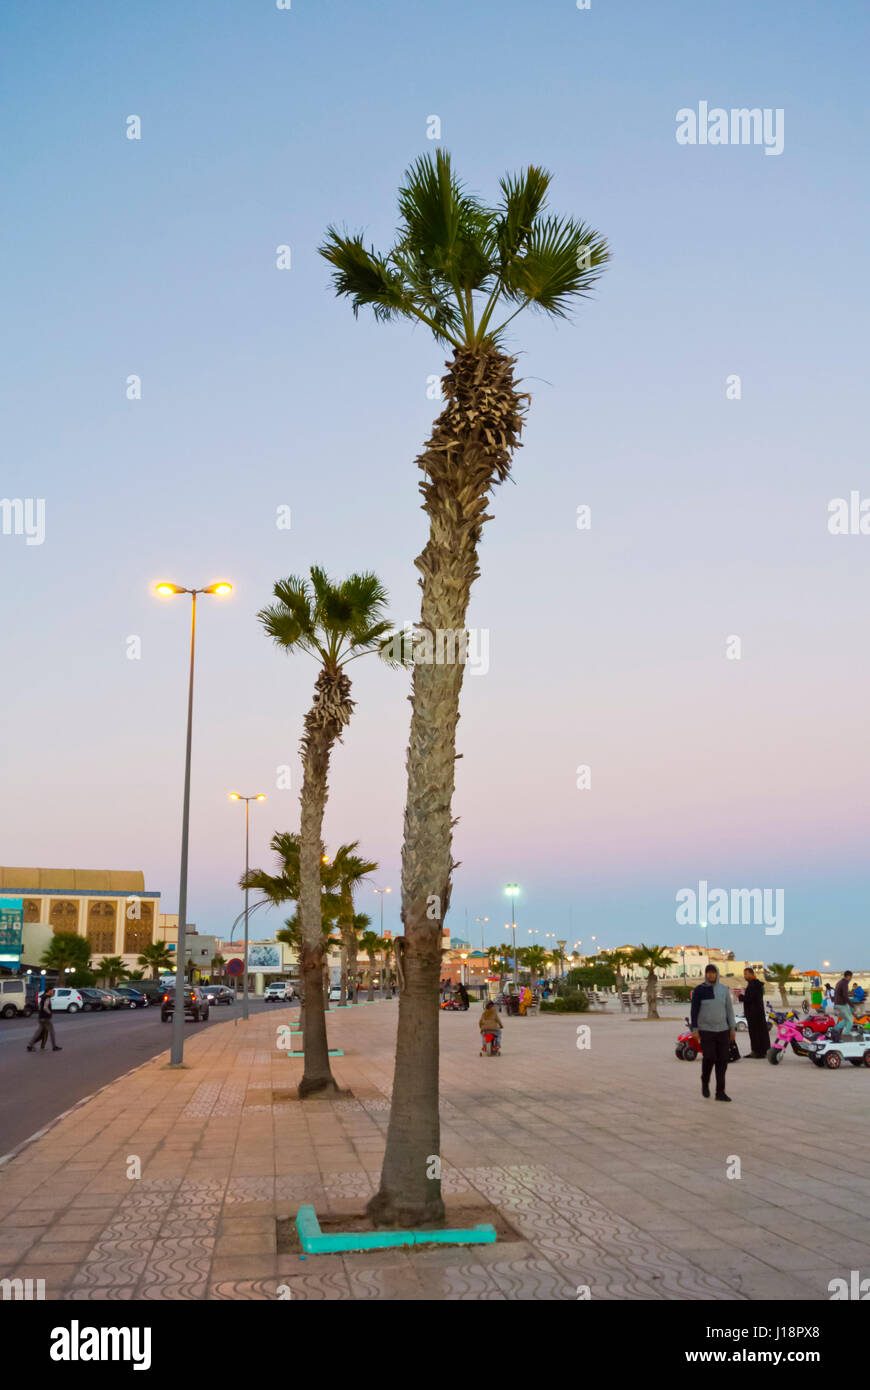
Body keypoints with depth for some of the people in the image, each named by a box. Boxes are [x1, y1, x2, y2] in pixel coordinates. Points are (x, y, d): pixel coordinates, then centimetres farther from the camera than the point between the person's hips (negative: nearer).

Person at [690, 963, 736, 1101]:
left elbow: (729, 1010, 11)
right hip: (706, 1031, -3)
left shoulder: (724, 990, 7)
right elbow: (694, 1010, -1)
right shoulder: (699, 990, -1)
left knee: (722, 1061, 0)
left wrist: (733, 1028, 6)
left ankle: (720, 1092, 8)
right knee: (709, 1058, -13)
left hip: (723, 1030, 3)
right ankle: (705, 1082, 15)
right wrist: (694, 1029, -7)